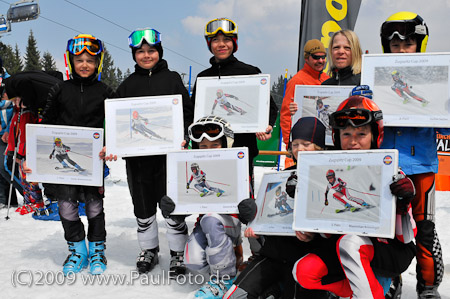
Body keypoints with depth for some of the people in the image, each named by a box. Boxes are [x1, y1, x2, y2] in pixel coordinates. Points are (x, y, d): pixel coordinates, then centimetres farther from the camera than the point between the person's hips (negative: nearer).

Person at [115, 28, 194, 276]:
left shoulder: (172, 78, 5)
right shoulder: (127, 85, 11)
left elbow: (187, 111, 1)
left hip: (169, 153, -2)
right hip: (137, 155, 3)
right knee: (143, 205, 12)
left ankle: (177, 253, 17)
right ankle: (148, 250, 30)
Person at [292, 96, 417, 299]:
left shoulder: (391, 174, -12)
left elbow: (405, 237, -11)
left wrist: (403, 202, -29)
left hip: (395, 252, -5)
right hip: (345, 252, 5)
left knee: (349, 242, -34)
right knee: (303, 271, -17)